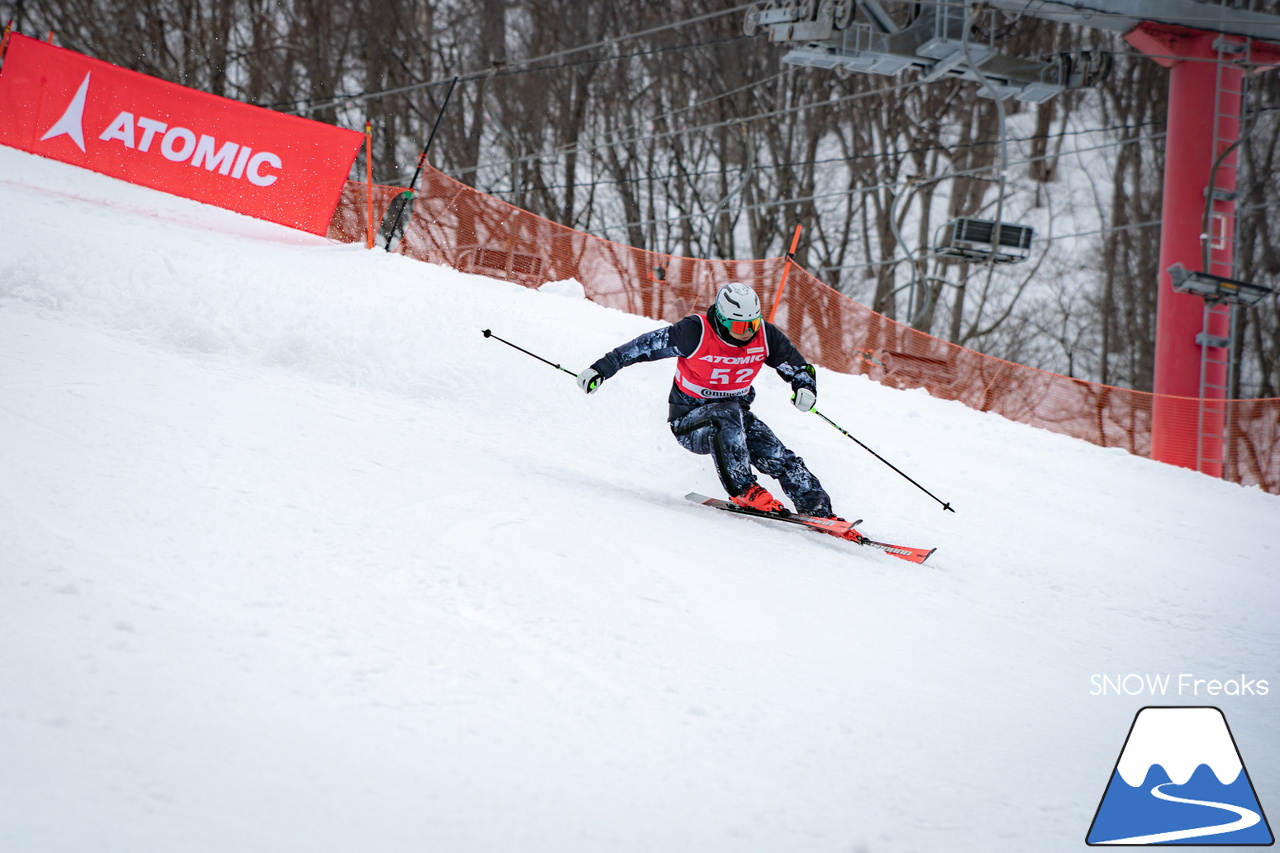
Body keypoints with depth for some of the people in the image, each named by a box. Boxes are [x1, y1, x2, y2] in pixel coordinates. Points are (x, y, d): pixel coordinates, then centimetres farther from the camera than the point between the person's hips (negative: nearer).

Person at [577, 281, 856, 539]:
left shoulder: (765, 336, -9)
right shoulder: (696, 332, -22)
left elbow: (799, 367, 4)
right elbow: (644, 346, -15)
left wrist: (805, 389, -19)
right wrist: (601, 369, -17)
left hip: (736, 416, 5)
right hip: (689, 420, -5)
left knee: (779, 457, -16)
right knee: (727, 415, -38)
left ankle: (819, 512, -12)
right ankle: (743, 490, -36)